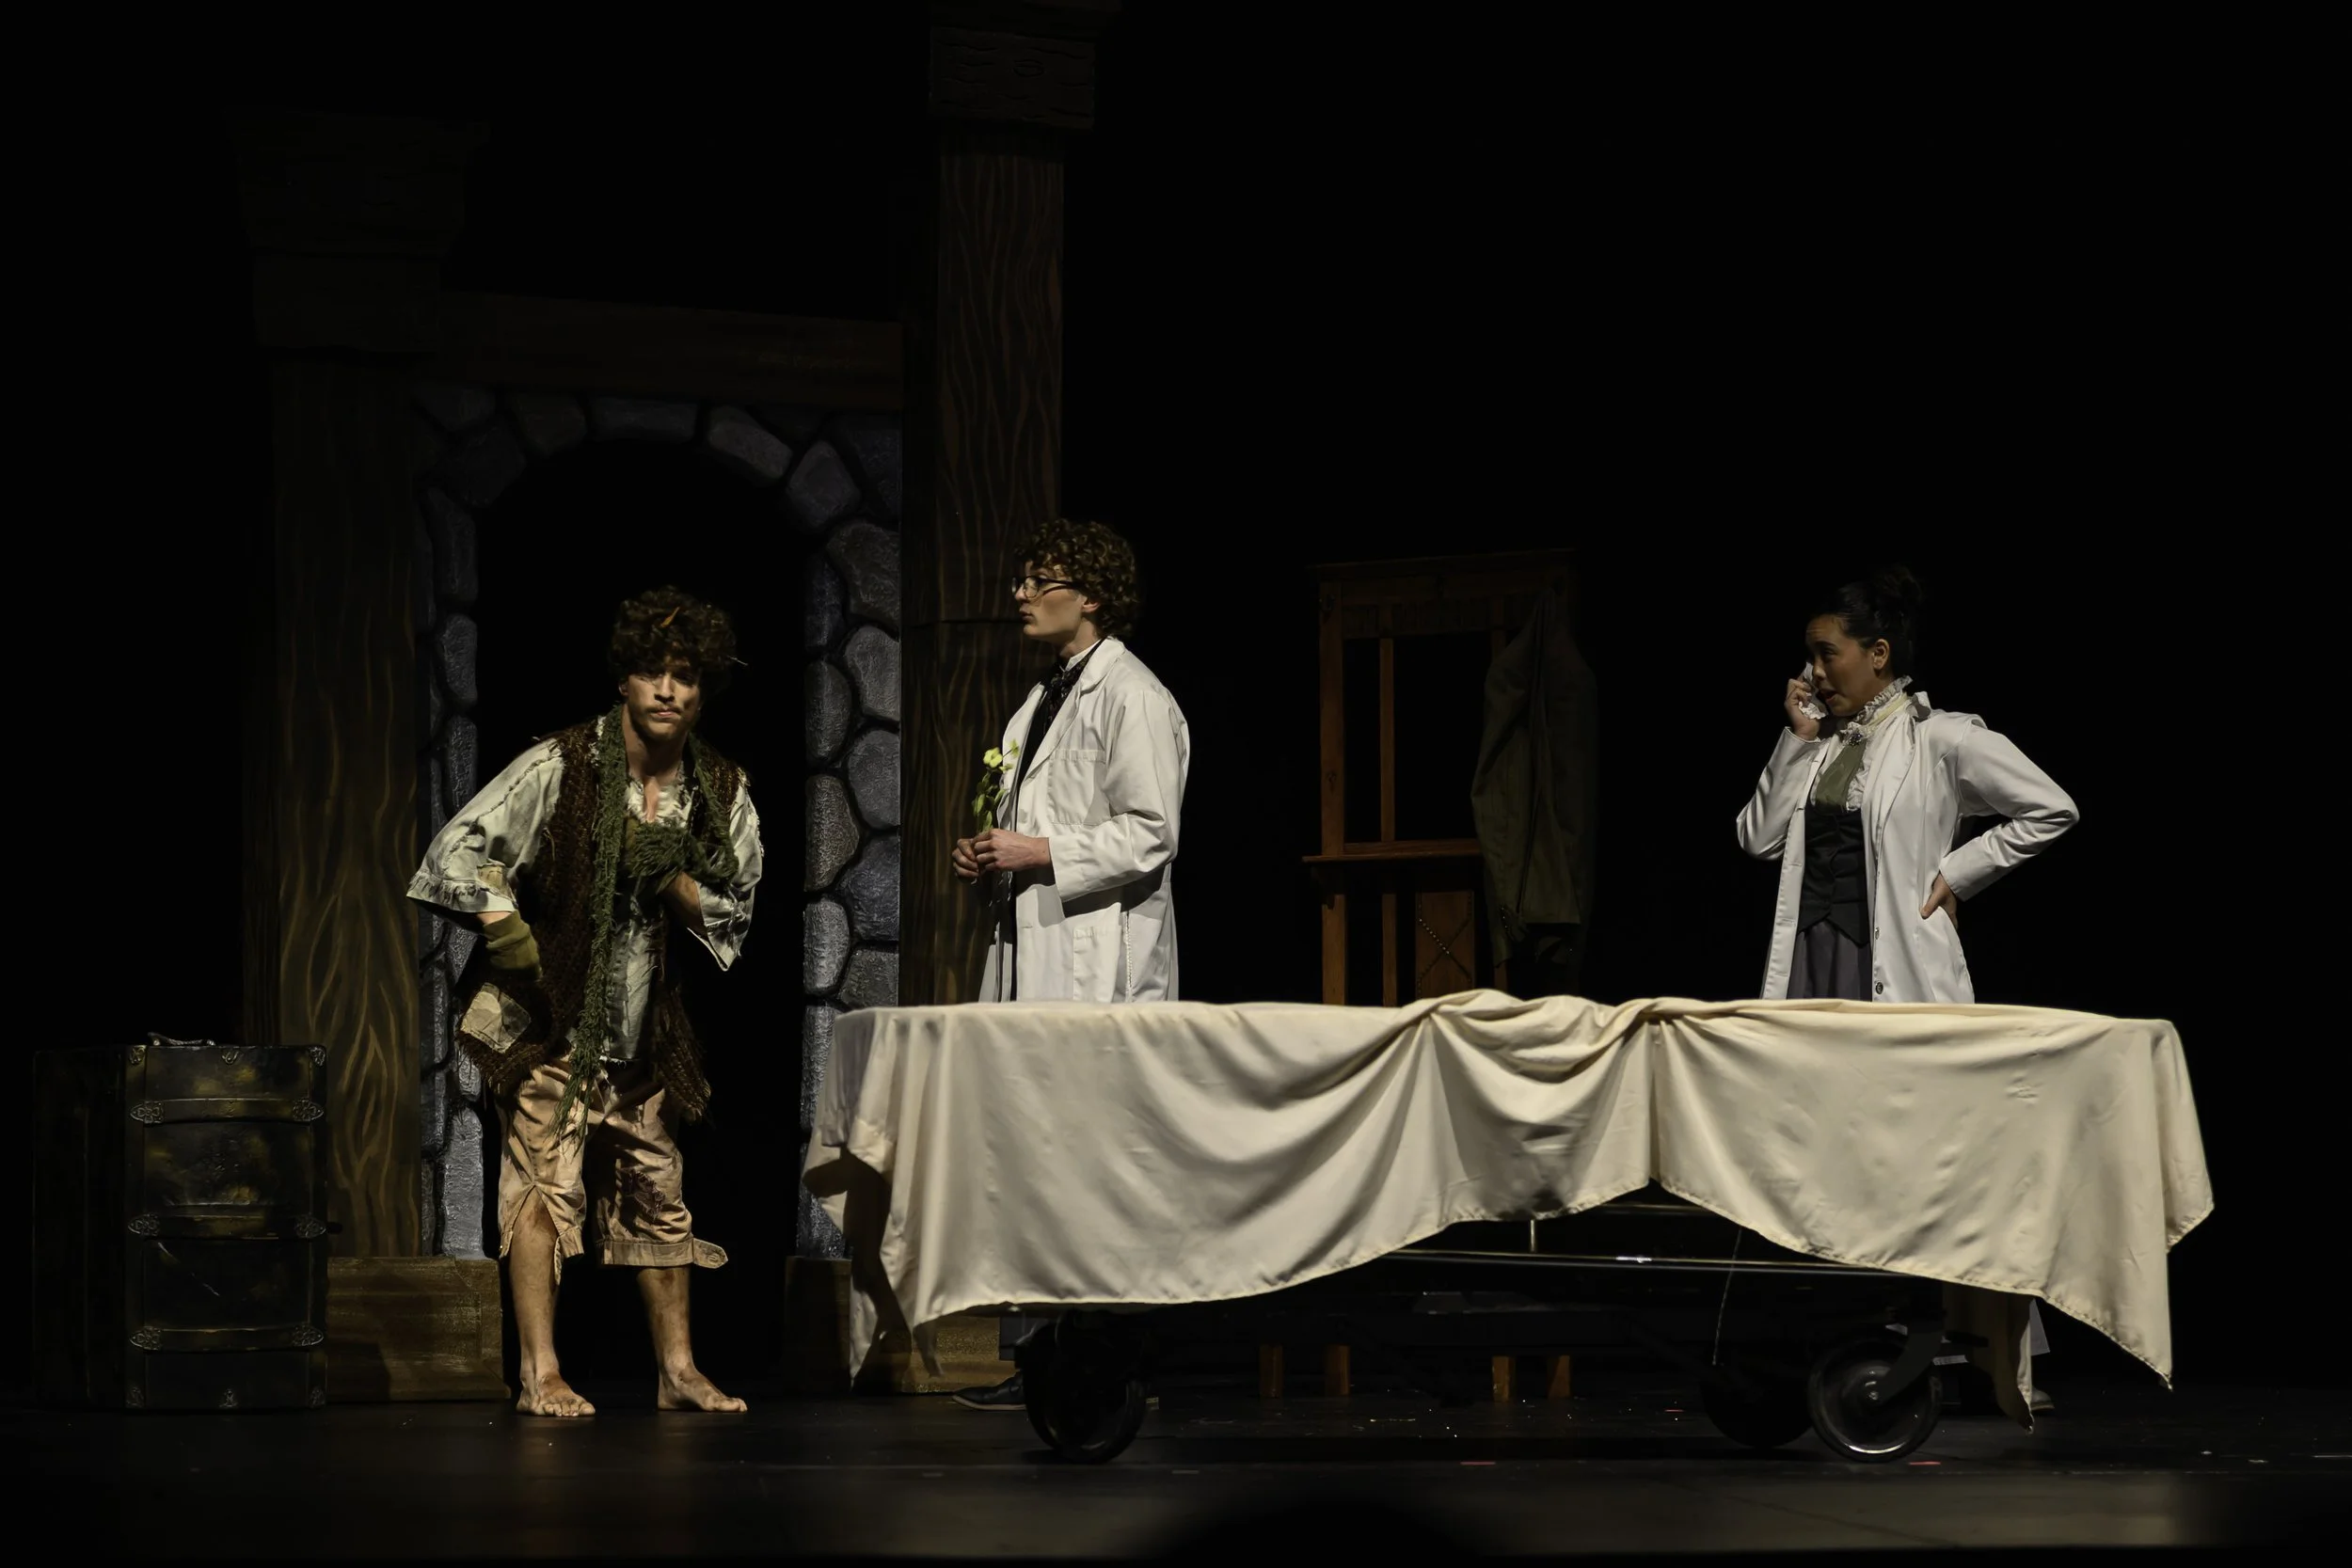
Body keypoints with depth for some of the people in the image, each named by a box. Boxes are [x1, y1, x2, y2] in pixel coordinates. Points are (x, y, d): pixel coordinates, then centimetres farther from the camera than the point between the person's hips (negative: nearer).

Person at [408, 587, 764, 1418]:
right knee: (545, 1179, -11)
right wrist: (511, 941, -19)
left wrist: (671, 879, -12)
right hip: (550, 1015, -5)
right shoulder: (561, 766, -13)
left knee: (657, 1189, 9)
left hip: (644, 1025, 5)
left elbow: (732, 914, 7)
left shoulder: (724, 792, 1)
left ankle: (678, 1370, 17)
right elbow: (459, 850, -15)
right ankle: (540, 1375, -12)